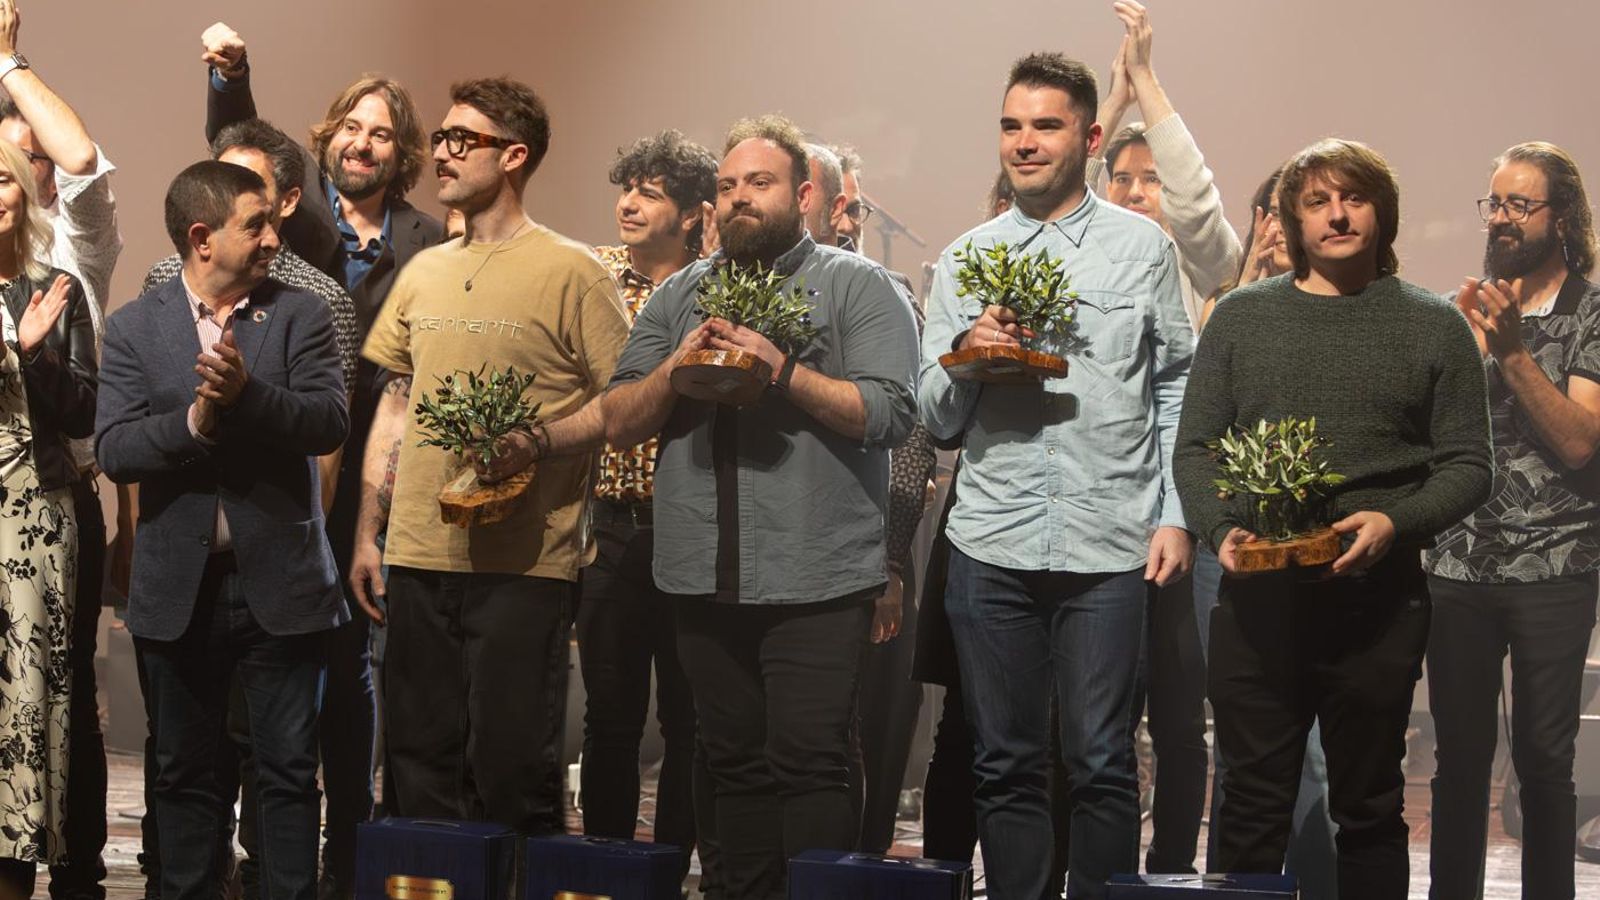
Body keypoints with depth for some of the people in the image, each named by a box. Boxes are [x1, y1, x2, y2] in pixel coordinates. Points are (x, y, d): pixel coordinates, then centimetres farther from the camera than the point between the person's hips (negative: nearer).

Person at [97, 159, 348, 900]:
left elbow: (330, 423, -10)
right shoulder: (134, 329, 2)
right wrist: (196, 420, -21)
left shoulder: (300, 316, 2)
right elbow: (114, 450, -7)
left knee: (289, 769, 2)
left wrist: (247, 391, -24)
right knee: (185, 774, 11)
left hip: (280, 584, -1)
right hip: (180, 588, 1)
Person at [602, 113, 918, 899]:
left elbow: (887, 413, -10)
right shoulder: (679, 296, 15)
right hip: (706, 577, 5)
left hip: (816, 577, -5)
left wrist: (784, 370, -18)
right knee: (737, 765, 10)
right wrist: (675, 368, -8)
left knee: (808, 761, -8)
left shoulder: (858, 287, 2)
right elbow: (618, 422, 10)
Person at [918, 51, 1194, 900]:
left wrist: (1176, 515, -2)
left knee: (1101, 764, 0)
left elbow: (1177, 390, 6)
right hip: (990, 543, 2)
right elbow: (934, 416, 9)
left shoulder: (1142, 246, 5)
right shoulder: (963, 259, 10)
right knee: (1004, 764, 7)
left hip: (1108, 544, -2)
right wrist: (966, 353, -11)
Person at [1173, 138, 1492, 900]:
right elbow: (1195, 447, 8)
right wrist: (1221, 530, -10)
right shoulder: (1241, 317, 9)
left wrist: (1395, 523, -17)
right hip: (1257, 597, 1)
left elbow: (1467, 466, 1)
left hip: (1378, 600, -1)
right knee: (1251, 809, 6)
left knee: (1369, 809, 9)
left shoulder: (1434, 327, 5)